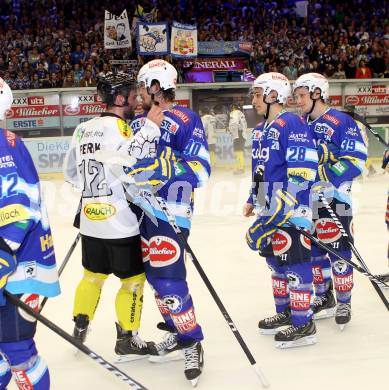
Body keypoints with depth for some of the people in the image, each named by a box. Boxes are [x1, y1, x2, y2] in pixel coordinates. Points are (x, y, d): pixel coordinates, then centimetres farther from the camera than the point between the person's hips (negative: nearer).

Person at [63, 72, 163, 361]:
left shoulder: (83, 129, 9)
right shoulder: (118, 127, -15)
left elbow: (71, 173, 15)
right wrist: (150, 127, -24)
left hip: (90, 220, 7)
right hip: (120, 222, -7)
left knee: (93, 274, 22)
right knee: (134, 279, 6)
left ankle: (79, 327, 31)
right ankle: (127, 340, 13)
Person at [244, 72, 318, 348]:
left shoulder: (292, 124, -14)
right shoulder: (260, 130, 16)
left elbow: (302, 171, -21)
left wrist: (278, 210, -24)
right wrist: (253, 200, 23)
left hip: (290, 211, -10)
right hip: (269, 209, 10)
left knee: (294, 264, -6)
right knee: (276, 261, 17)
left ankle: (303, 324, 1)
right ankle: (285, 313, 30)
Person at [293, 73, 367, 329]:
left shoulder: (342, 122, -11)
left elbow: (356, 160, -18)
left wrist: (326, 180, -24)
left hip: (335, 198, -7)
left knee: (338, 252, -3)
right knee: (313, 250, 13)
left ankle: (344, 303, 10)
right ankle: (324, 298, 28)